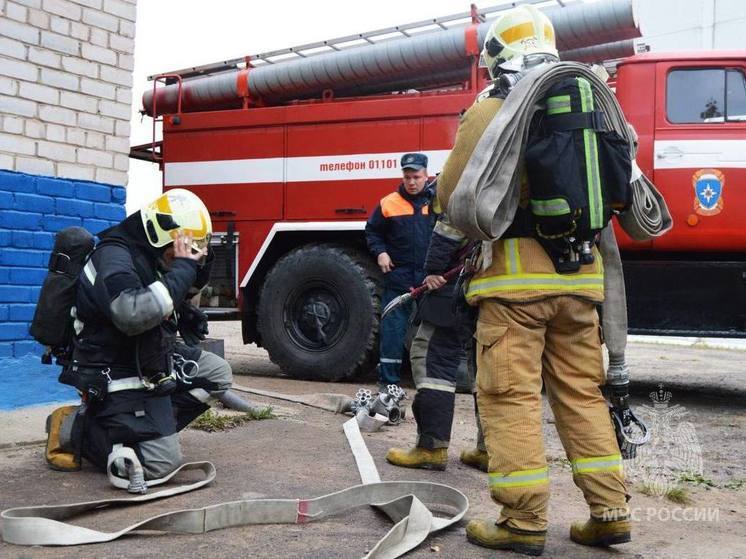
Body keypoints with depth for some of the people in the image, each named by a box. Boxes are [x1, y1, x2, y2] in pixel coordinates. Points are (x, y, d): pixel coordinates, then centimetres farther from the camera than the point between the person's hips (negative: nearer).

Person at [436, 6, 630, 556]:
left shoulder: (489, 111, -3)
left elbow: (451, 196, -2)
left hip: (515, 274, -6)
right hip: (580, 276, 6)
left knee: (511, 395, 0)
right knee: (582, 391, 13)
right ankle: (609, 511, 16)